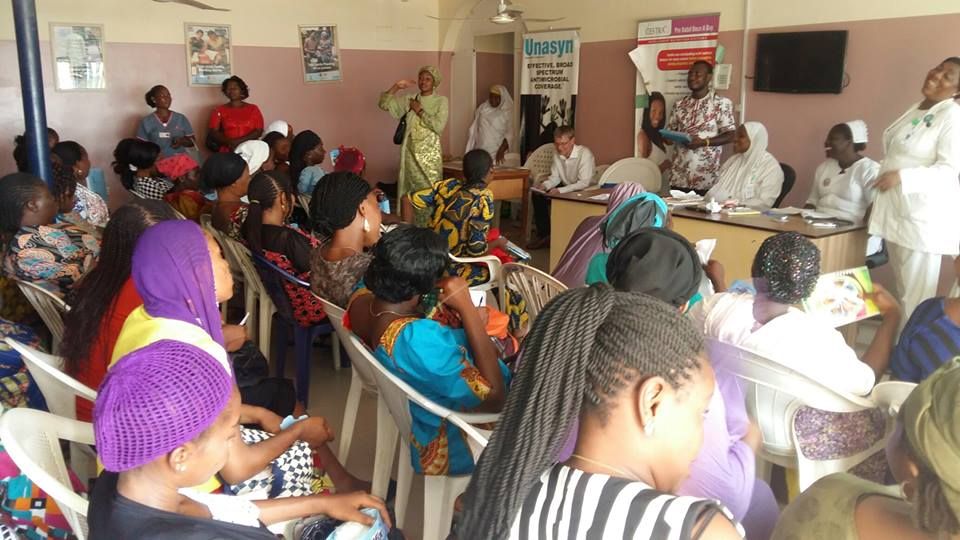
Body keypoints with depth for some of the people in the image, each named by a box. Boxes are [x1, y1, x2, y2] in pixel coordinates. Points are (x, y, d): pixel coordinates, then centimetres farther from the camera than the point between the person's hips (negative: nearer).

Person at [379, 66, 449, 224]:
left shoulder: (441, 101, 0)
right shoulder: (409, 100, 8)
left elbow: (439, 126, -14)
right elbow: (384, 104, 2)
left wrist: (420, 111, -9)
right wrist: (396, 86, -7)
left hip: (430, 154, -3)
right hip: (411, 153, 3)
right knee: (412, 192, 6)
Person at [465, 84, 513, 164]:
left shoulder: (507, 112, -2)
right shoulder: (482, 109, 11)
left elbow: (509, 133, -10)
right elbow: (474, 130, 14)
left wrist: (501, 150, -22)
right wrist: (469, 152, 11)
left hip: (497, 152, -4)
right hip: (480, 151, 4)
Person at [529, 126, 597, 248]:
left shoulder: (584, 154, -23)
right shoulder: (557, 154, -2)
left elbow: (584, 183, -27)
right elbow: (555, 177, 4)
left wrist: (561, 191, -36)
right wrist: (544, 185, -18)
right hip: (565, 187, 7)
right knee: (537, 195, -10)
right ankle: (545, 235, -3)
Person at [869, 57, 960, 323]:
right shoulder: (915, 111, 14)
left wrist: (901, 177, -27)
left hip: (923, 214, -8)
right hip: (895, 210, 8)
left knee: (916, 296, -4)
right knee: (902, 290, 15)